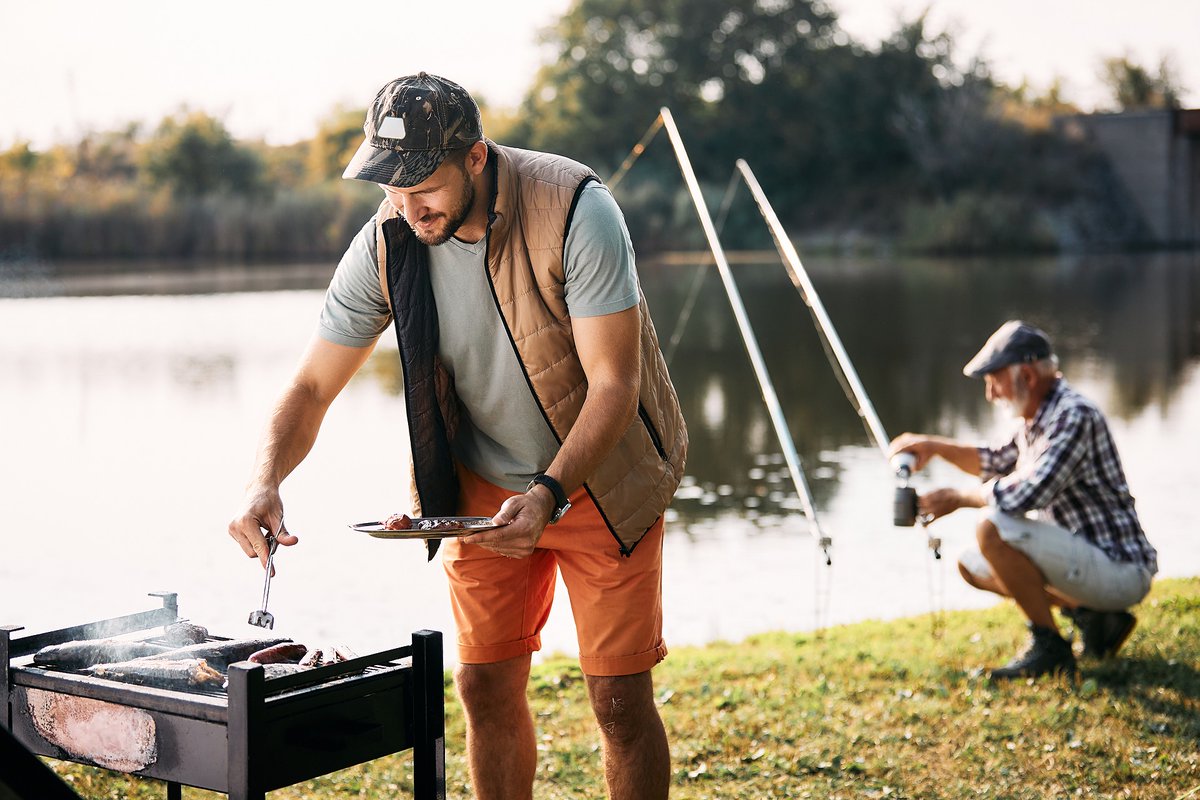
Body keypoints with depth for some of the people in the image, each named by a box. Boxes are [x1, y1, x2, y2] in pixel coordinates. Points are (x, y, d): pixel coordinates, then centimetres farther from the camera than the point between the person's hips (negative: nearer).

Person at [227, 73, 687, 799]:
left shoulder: (575, 209, -26)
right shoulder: (385, 244, -14)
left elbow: (614, 382, -26)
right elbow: (313, 388, -8)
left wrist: (549, 493, -38)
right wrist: (265, 482, -26)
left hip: (600, 480, -3)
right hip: (482, 485, 4)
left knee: (621, 700, -2)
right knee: (485, 686, 5)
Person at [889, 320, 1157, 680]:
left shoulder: (1075, 415, -20)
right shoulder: (1035, 419, 10)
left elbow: (1027, 493, -29)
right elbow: (997, 462, 29)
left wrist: (957, 497, -12)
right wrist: (934, 446, 15)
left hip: (1120, 573, -10)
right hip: (1086, 561, 10)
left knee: (993, 528, -24)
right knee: (971, 566, 15)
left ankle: (1049, 646, -12)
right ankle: (1094, 617, 10)